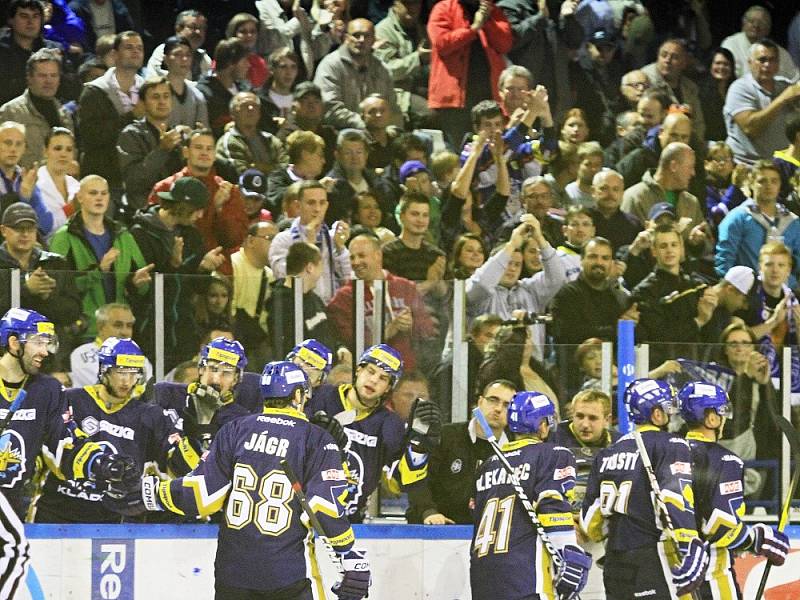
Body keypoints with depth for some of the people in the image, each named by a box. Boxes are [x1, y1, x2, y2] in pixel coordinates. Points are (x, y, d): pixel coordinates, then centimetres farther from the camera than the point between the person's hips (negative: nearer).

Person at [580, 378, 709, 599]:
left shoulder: (608, 454, 16)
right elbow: (673, 499, -20)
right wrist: (688, 548, -22)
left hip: (615, 559, 8)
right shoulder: (670, 446, -6)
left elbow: (591, 515, 17)